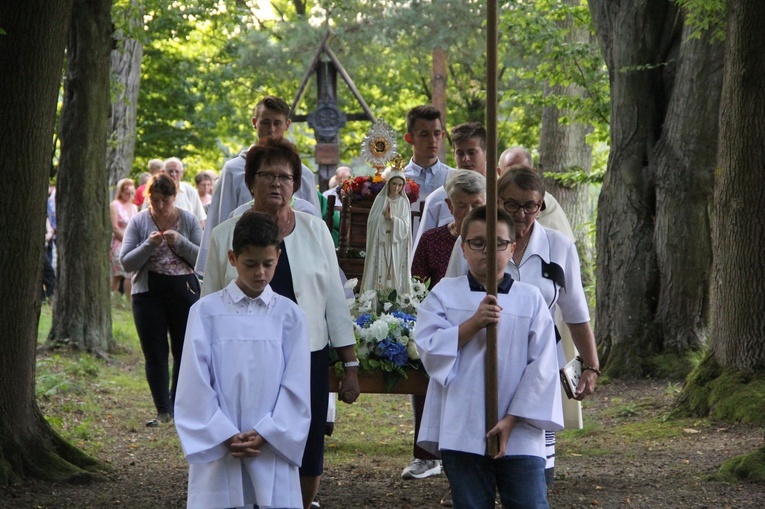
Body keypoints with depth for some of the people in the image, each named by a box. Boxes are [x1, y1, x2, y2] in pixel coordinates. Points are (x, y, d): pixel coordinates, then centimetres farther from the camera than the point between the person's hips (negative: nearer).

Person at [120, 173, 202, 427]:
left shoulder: (188, 220, 1)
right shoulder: (139, 222, 0)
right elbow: (126, 263, -4)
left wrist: (180, 242, -18)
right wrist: (149, 245, -19)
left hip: (184, 292, 0)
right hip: (149, 294, 0)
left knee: (185, 351, 6)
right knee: (155, 354, 0)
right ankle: (163, 410, 3)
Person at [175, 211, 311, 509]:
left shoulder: (289, 316, 5)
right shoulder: (206, 312, 1)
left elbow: (296, 387, 3)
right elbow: (196, 384, -1)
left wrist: (266, 435, -8)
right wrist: (225, 437, -9)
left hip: (273, 450, 1)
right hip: (217, 451, -1)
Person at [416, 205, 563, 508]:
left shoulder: (530, 299, 2)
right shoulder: (445, 295, 4)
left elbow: (542, 366, -2)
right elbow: (429, 349, -6)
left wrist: (513, 419, -9)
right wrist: (473, 323, -17)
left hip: (518, 432, 0)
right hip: (462, 430, 0)